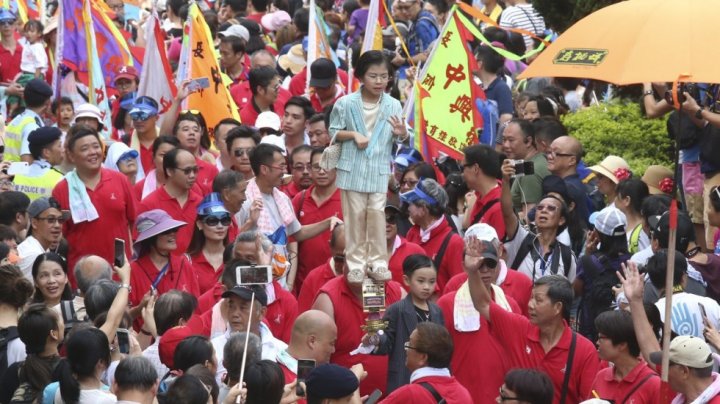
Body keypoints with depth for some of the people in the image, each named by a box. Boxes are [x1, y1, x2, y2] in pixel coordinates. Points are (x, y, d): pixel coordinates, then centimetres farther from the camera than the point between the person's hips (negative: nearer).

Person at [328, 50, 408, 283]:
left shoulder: (393, 105, -1)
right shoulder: (346, 103, -6)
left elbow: (402, 139, 4)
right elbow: (334, 132, 2)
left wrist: (402, 133, -18)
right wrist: (353, 134, -14)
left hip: (379, 169, 1)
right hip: (352, 168, -1)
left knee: (376, 213, -3)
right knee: (355, 215, 4)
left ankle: (378, 262, 6)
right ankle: (356, 263, 11)